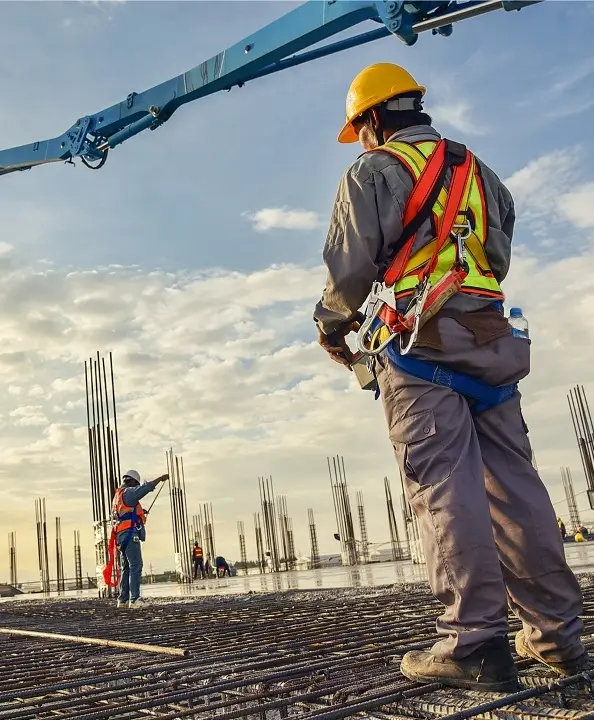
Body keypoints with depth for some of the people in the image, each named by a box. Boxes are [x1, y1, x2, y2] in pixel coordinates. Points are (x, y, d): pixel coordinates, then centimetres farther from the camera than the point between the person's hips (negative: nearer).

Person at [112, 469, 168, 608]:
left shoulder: (117, 496, 24)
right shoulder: (128, 492, -6)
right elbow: (145, 488, -17)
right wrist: (160, 478, -4)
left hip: (121, 535, 10)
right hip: (130, 534, -10)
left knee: (126, 568, 12)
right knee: (136, 566, -12)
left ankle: (123, 600, 13)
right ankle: (135, 599, -17)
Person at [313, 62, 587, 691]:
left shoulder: (374, 172, 3)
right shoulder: (479, 172, 24)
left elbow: (350, 266, -5)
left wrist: (331, 324, 12)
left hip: (418, 342, -6)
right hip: (490, 338, 7)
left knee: (443, 484, -9)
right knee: (512, 481, 6)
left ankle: (475, 643, -10)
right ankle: (556, 633, 10)